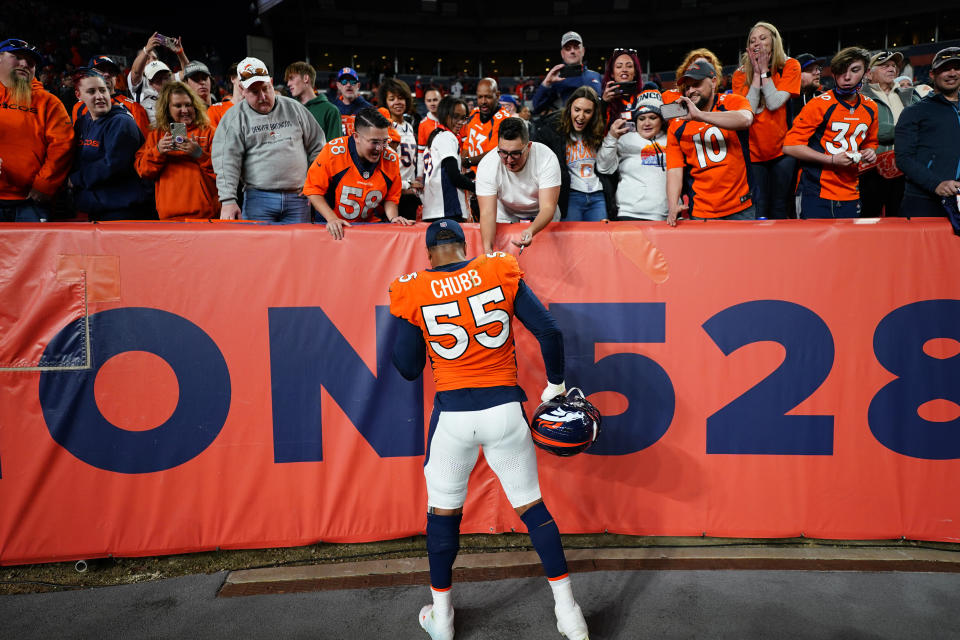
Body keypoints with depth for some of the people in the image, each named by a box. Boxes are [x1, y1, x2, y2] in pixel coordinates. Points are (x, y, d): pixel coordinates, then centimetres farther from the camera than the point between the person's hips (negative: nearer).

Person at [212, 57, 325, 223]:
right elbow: (226, 162, -3)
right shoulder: (234, 117, 4)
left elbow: (317, 147, 16)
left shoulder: (294, 108, 11)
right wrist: (228, 200, -14)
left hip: (298, 197, 2)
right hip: (258, 199, -2)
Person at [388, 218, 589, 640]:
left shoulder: (413, 293, -2)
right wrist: (555, 384, 9)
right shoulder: (500, 273, 0)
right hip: (504, 408, 1)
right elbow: (549, 331, -4)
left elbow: (407, 368, 6)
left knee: (442, 510, 18)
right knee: (532, 506, 14)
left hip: (453, 414, 0)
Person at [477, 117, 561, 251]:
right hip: (506, 216, 0)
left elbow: (548, 207, -29)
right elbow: (487, 213, -28)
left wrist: (530, 231, -50)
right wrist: (488, 249, -45)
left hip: (542, 216, 0)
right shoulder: (486, 166, -23)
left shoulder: (547, 158, -26)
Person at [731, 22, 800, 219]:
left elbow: (774, 103, -14)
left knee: (779, 208, 0)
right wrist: (756, 74, -9)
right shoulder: (741, 75, 3)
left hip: (782, 149, -1)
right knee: (759, 208, -2)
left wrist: (764, 71, -10)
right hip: (754, 151, 1)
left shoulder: (790, 66, -1)